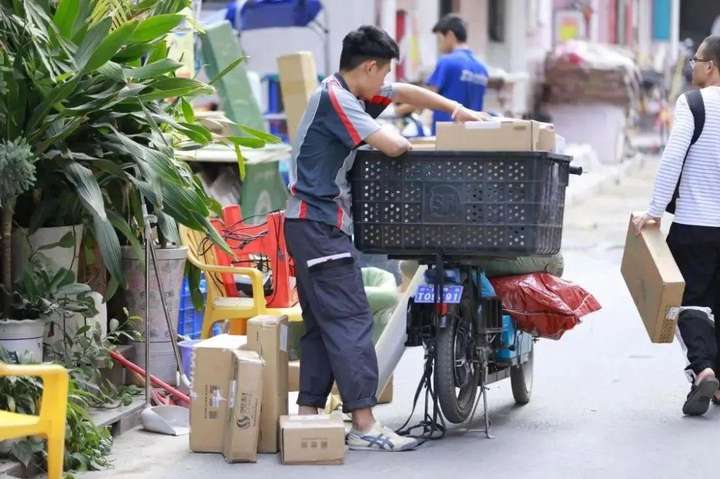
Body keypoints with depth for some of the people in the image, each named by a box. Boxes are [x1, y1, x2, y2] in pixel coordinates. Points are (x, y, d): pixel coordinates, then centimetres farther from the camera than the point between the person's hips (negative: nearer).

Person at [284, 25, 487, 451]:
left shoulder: (351, 93, 14)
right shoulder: (334, 99, -16)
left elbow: (404, 93, 26)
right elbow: (392, 145, -23)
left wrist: (455, 108, 17)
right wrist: (402, 140, 0)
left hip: (318, 226, 11)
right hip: (319, 224, -10)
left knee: (322, 323, 11)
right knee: (351, 320, -12)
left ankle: (308, 414, 13)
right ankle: (365, 426, -13)